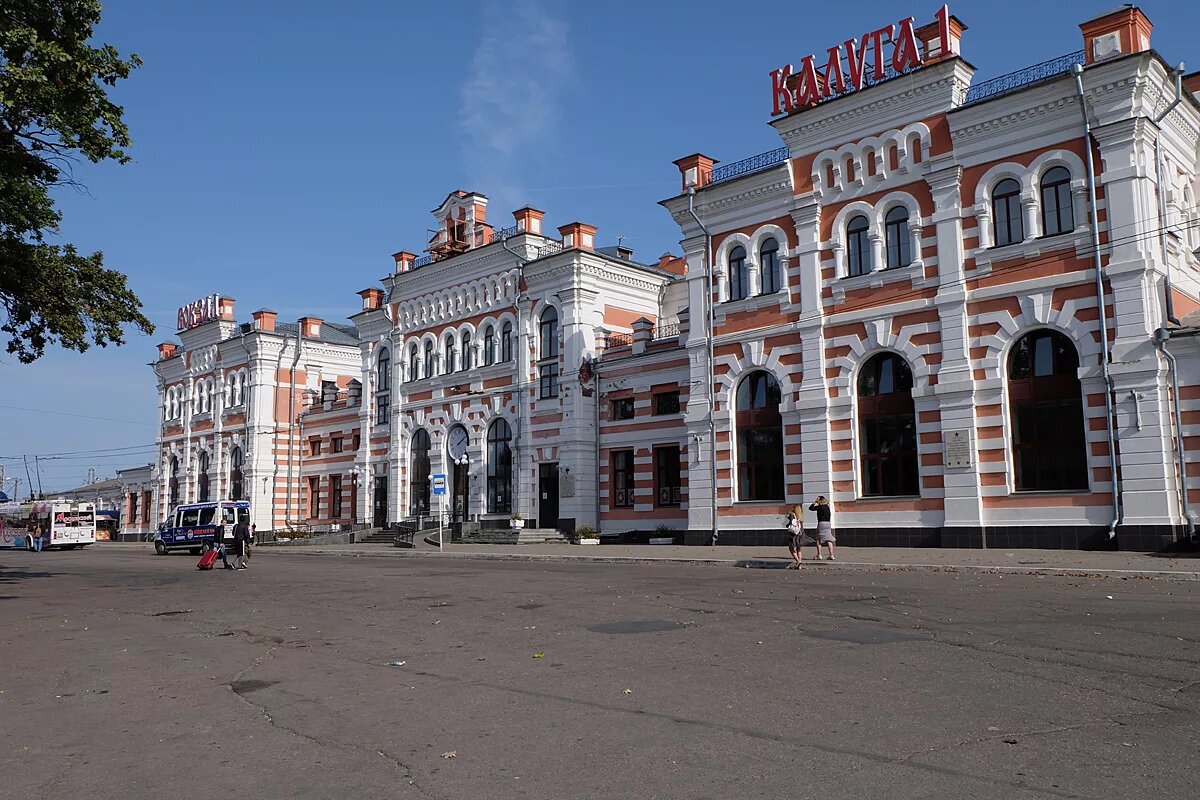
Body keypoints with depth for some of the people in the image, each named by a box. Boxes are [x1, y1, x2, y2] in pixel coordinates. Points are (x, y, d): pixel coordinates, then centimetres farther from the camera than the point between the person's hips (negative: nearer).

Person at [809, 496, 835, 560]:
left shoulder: (819, 507, -8)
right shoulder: (827, 507, 12)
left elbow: (810, 508, -6)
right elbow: (829, 515, 16)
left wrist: (815, 503, 2)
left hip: (821, 523, -6)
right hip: (828, 523, 6)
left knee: (818, 540, 4)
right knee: (829, 540, 4)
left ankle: (819, 555, 2)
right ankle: (831, 555, 0)